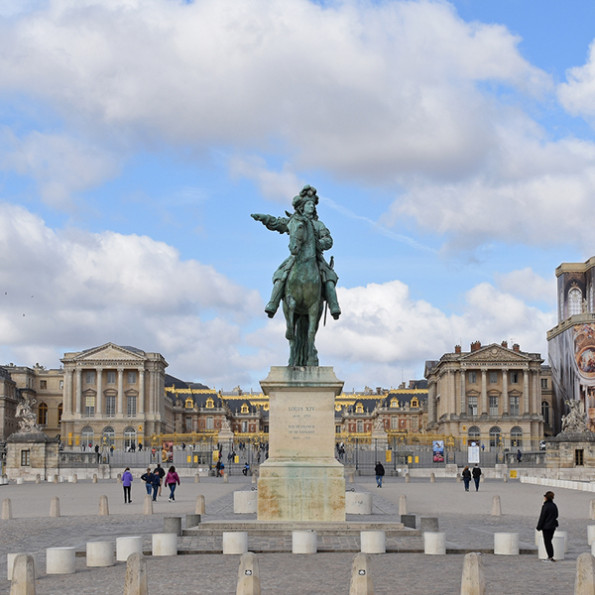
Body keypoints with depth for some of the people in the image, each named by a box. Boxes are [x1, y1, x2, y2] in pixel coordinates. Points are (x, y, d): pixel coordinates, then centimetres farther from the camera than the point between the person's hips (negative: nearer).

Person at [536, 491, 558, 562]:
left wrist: (539, 527, -7)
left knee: (547, 542, 0)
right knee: (549, 541, 17)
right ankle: (551, 556, 19)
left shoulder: (545, 506, -17)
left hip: (546, 527, -7)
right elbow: (556, 515, 13)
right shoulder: (554, 506, 4)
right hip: (552, 526, 7)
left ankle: (550, 557, -3)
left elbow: (542, 517, -15)